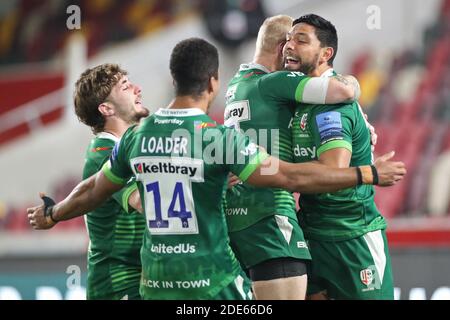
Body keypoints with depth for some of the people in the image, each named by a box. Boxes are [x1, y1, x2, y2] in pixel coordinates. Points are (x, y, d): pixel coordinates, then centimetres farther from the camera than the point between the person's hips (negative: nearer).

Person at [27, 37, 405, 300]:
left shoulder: (137, 136, 4)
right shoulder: (218, 137, -13)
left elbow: (93, 191, 19)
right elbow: (291, 177, -15)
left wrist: (51, 214, 39)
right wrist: (369, 174, -9)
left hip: (155, 280, 5)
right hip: (212, 280, -5)